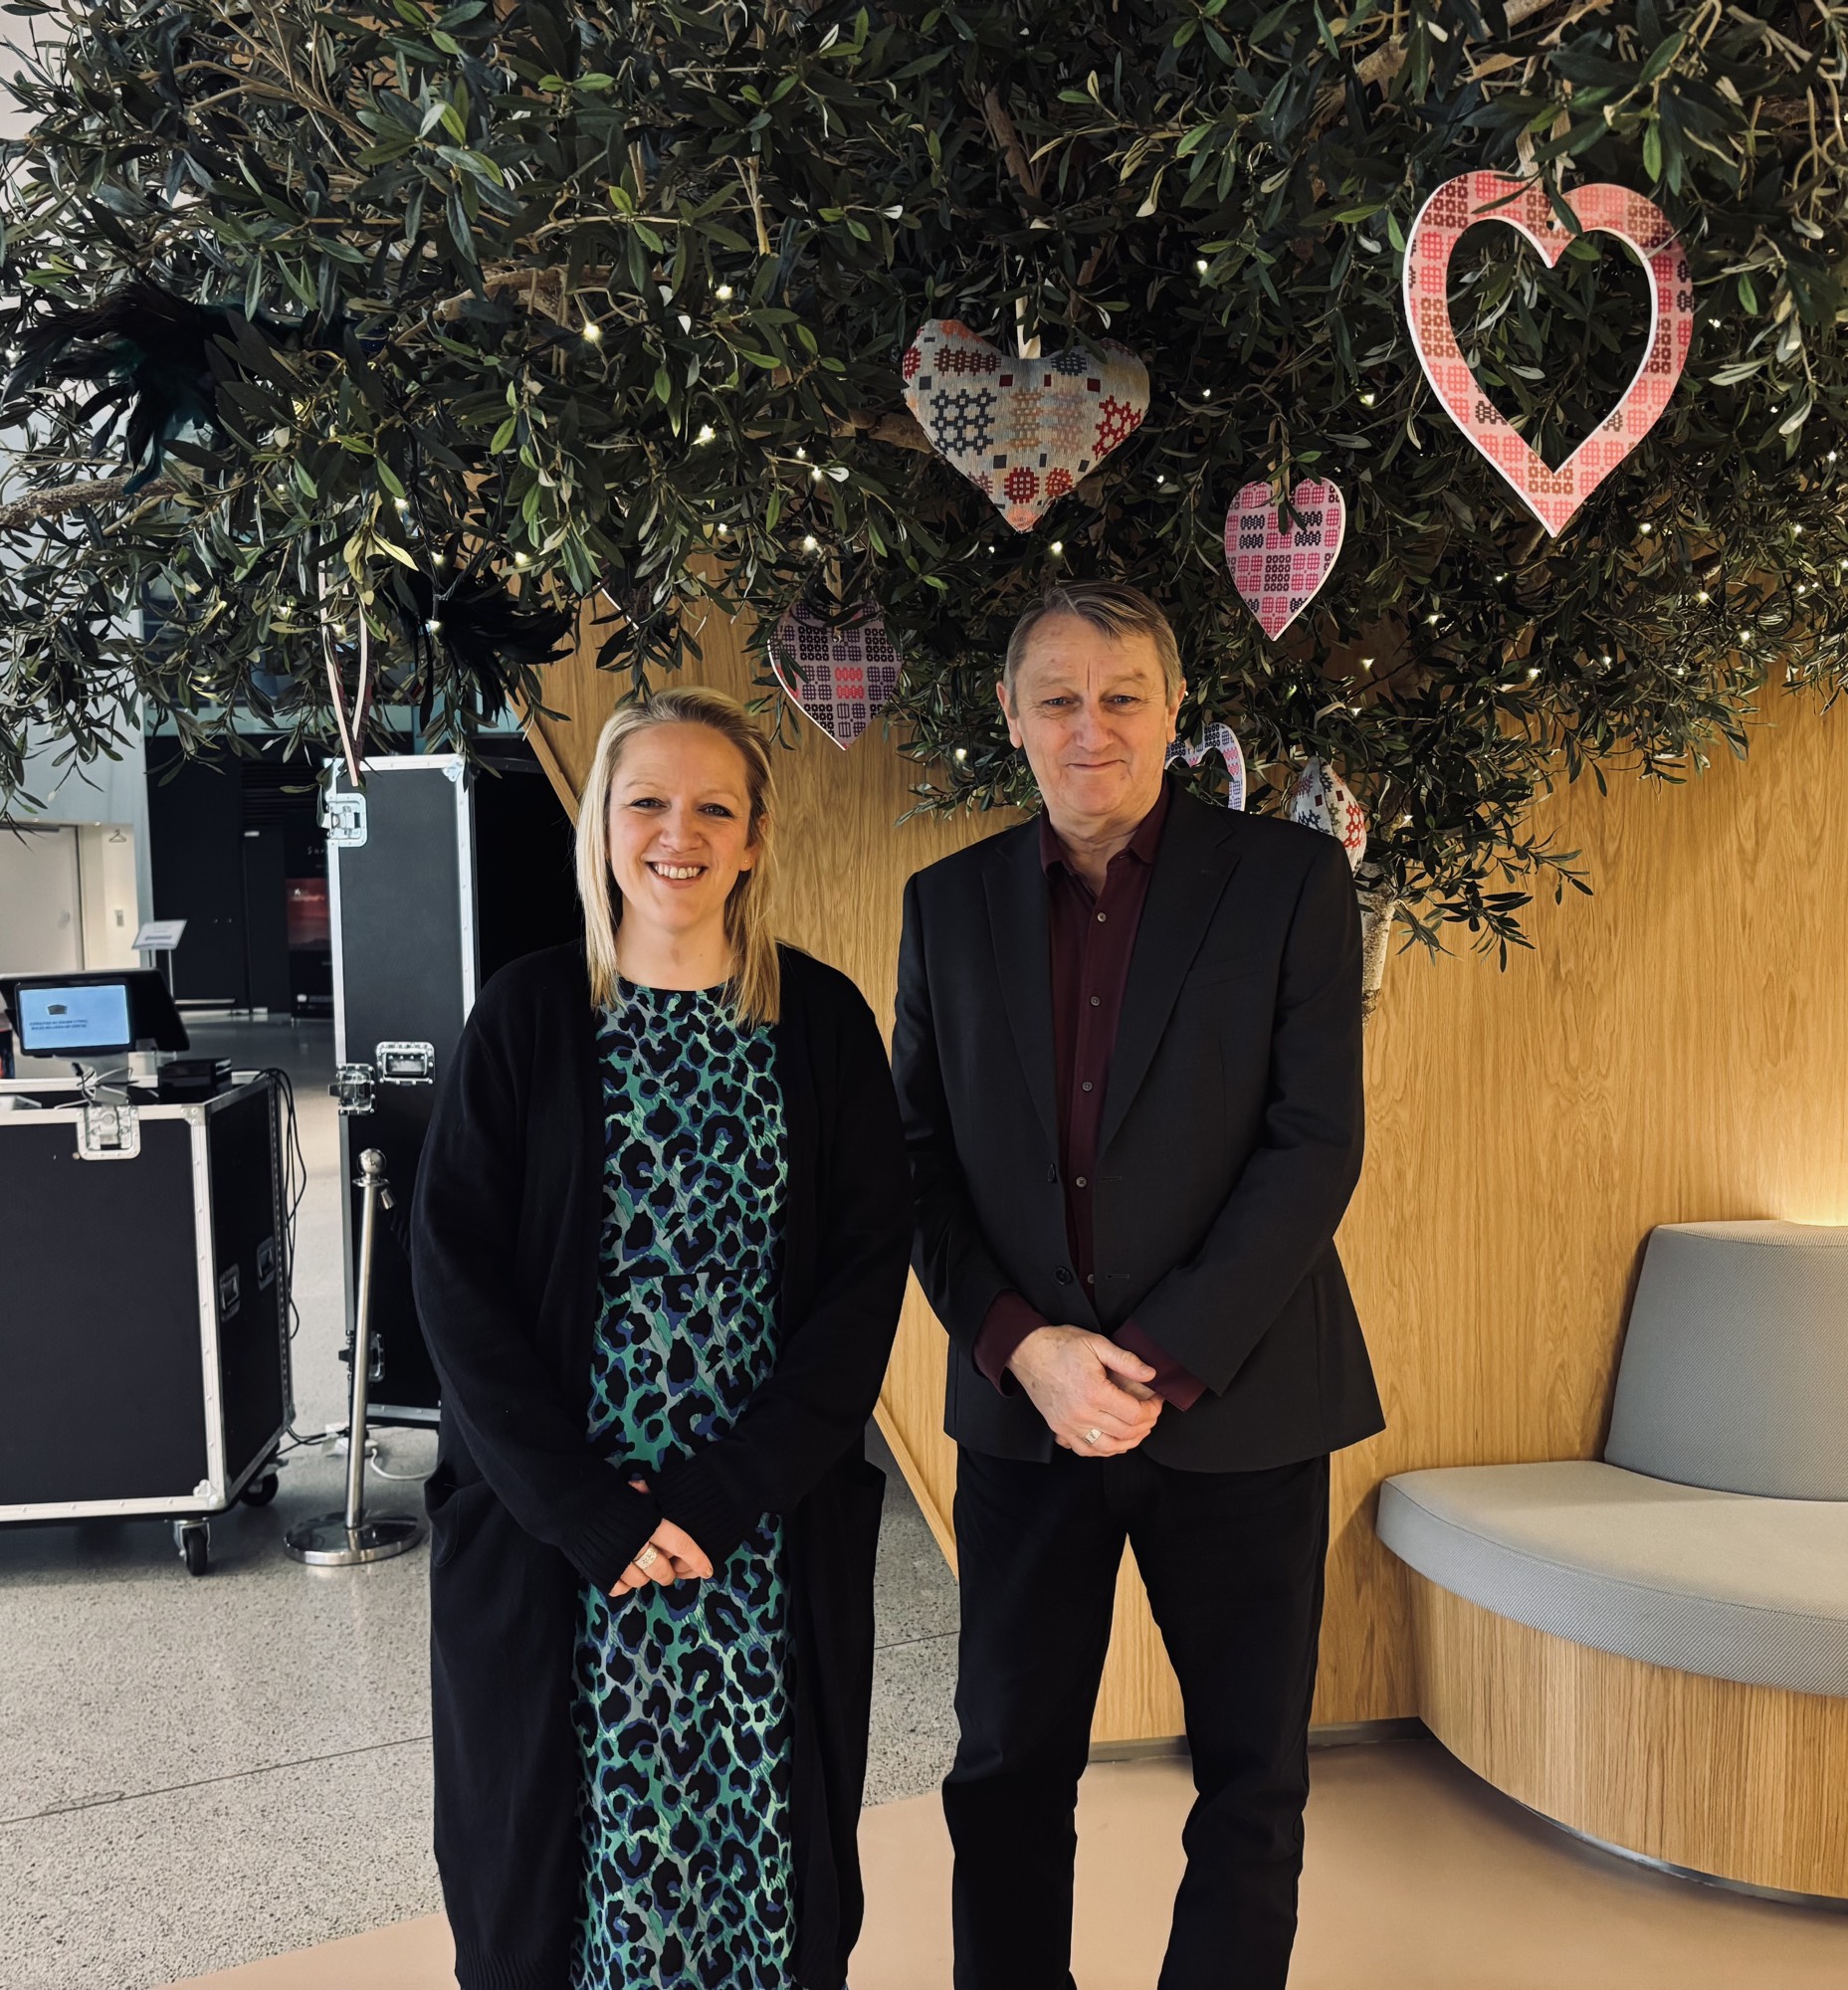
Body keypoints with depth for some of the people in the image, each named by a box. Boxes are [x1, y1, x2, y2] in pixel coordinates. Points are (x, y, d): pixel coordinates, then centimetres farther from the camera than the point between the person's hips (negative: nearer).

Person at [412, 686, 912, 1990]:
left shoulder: (822, 1019, 1)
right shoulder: (527, 1017, -1)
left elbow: (871, 1265, -4)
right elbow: (455, 1274, -5)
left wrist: (727, 1494, -12)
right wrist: (592, 1513, -12)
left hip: (773, 1527, 1)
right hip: (553, 1528, 0)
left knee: (764, 1829, 9)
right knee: (555, 1832, 10)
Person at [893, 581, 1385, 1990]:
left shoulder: (1291, 881, -4)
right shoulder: (950, 903, 5)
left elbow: (1317, 1145, -10)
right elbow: (923, 1156, 3)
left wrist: (1163, 1361, -15)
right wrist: (1023, 1347, -11)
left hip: (1235, 1405, -2)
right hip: (1025, 1407, 2)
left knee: (1254, 1783, 11)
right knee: (1007, 1773, 13)